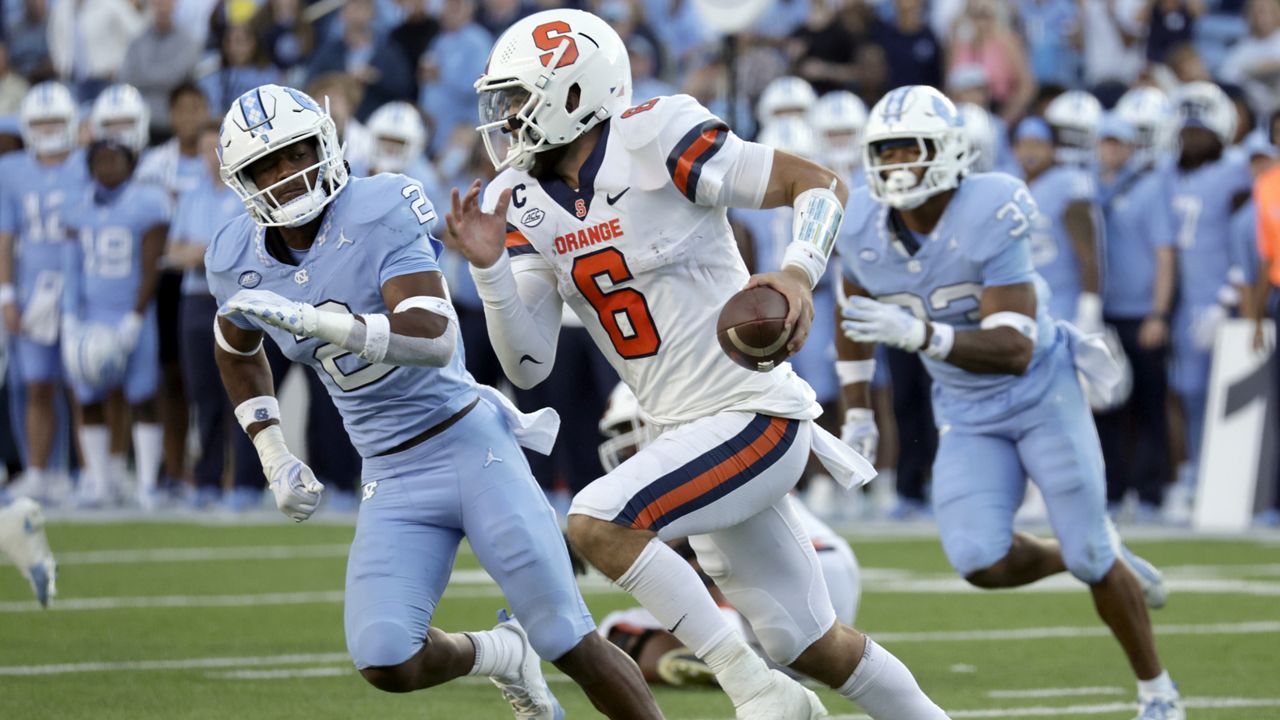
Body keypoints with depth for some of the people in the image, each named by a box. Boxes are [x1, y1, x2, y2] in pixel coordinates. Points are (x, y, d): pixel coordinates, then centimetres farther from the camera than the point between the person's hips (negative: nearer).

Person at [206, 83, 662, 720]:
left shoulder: (378, 213, -16)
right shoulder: (240, 262, 0)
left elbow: (434, 339, -28)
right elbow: (237, 352, 23)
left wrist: (308, 319, -37)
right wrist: (273, 458, 13)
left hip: (471, 446, -4)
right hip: (393, 478, 4)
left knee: (570, 645, -7)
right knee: (386, 664, -14)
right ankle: (502, 656, 18)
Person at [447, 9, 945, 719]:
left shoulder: (656, 142, -14)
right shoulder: (528, 204, 6)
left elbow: (821, 183, -12)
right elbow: (529, 364, 3)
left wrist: (798, 271, -29)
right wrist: (488, 267, -11)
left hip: (755, 417, -8)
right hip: (690, 433, 8)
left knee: (598, 523, -23)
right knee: (811, 647, 13)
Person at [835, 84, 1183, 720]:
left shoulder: (988, 219, -27)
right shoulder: (865, 230, -11)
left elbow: (1014, 351, -34)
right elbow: (858, 314, 12)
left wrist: (919, 334, -48)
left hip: (1042, 391, -4)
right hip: (968, 417, 4)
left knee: (1090, 557, -2)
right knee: (981, 563, -15)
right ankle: (1096, 562, 17)